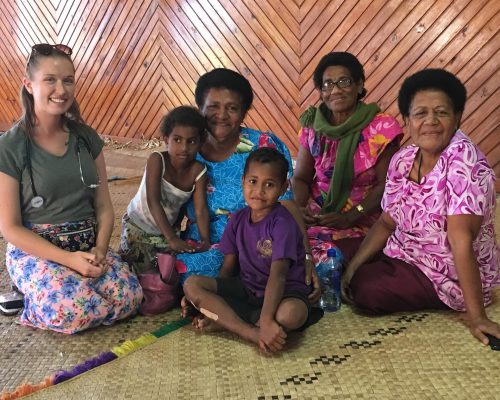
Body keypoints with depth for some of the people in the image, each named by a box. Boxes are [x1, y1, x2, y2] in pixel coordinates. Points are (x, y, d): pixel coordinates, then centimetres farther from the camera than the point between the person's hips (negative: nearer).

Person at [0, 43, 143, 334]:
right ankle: (38, 302, 5)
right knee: (74, 310, -31)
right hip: (35, 249, -4)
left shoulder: (87, 138, 5)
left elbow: (104, 206, 6)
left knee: (130, 297, -21)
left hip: (88, 245, 4)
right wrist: (68, 259, -18)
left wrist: (99, 250, -12)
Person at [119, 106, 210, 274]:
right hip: (137, 226, -3)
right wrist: (172, 239, -38)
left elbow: (201, 210, -18)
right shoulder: (157, 160, -26)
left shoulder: (198, 171, -16)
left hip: (165, 230, 3)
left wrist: (205, 239, -35)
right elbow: (153, 202, -32)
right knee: (138, 273, 0)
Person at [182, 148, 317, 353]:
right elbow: (228, 267, 4)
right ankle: (251, 333, -25)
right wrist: (208, 301, -10)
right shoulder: (238, 220, 1)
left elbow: (278, 275, -27)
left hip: (285, 291, -5)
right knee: (191, 284, -15)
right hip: (245, 288, 6)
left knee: (293, 313, -40)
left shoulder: (282, 223, -18)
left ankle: (227, 321, -19)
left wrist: (266, 320, -37)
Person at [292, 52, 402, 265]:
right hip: (316, 214, 4)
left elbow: (386, 185, -8)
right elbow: (300, 178, 8)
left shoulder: (381, 127, -7)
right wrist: (300, 207, -12)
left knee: (330, 256, -29)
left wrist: (349, 217, -19)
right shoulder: (313, 126, 4)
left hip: (361, 221, -3)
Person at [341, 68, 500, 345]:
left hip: (451, 276, -6)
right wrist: (352, 266, -6)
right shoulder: (402, 160, -4)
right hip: (405, 255, 7)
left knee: (366, 291, -20)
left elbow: (461, 239, -32)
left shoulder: (462, 160, -26)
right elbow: (387, 221, 4)